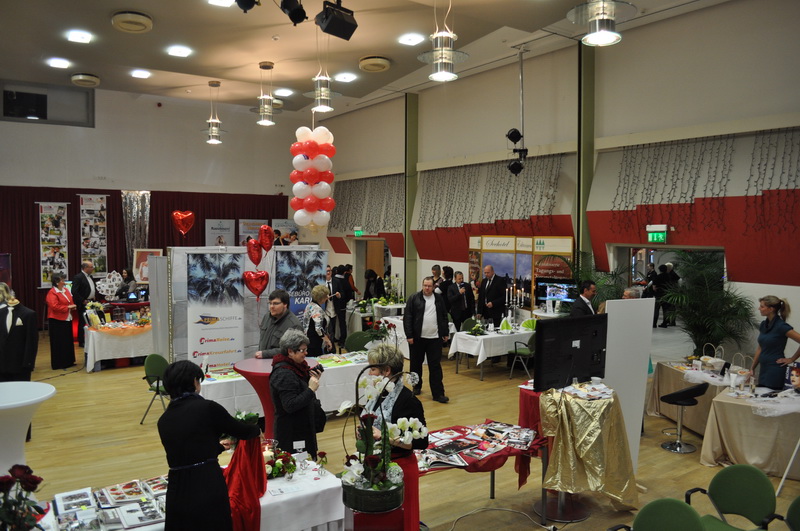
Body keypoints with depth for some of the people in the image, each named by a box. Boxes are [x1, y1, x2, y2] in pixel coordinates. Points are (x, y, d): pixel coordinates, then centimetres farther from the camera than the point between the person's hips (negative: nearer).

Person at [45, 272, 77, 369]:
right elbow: (55, 306, -23)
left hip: (67, 319, 8)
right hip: (57, 321, -8)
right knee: (59, 343, -2)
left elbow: (71, 301, 23)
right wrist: (67, 307, -19)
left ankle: (68, 361, 23)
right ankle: (58, 363, 5)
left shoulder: (66, 290, 11)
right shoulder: (52, 293, -14)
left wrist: (73, 306, 2)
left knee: (68, 341, 13)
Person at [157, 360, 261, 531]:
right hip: (209, 489, -5)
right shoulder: (207, 407, -9)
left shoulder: (163, 421, 8)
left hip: (177, 494, 5)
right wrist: (257, 430, 27)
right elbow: (241, 430, 4)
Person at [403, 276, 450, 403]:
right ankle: (417, 386, 31)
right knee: (416, 364, 12)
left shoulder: (439, 299, 8)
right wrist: (409, 335, -10)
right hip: (417, 338, -1)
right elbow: (407, 318, -5)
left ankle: (438, 393, 1)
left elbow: (444, 317, 14)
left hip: (435, 338, 1)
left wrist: (445, 333, 10)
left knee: (435, 366, 0)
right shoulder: (414, 298, -3)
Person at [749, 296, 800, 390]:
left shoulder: (782, 326, -14)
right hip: (764, 369, 8)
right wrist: (752, 368, 15)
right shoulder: (763, 324, 9)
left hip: (776, 371, -8)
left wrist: (792, 359, -9)